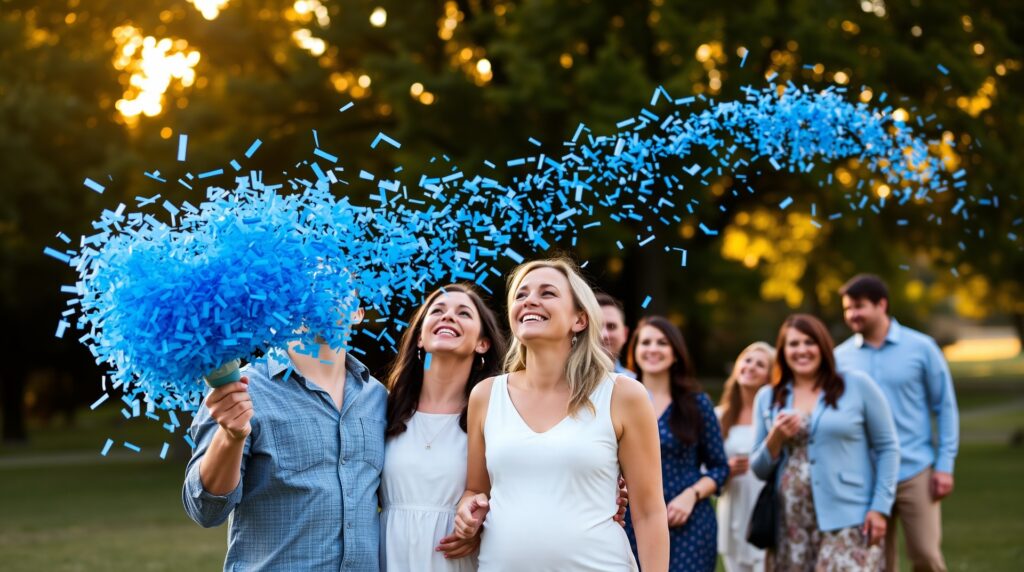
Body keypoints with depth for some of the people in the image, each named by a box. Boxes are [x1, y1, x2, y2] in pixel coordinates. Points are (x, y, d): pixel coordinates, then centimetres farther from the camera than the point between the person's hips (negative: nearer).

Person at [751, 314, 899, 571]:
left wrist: (880, 508, -6)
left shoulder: (858, 386, 1)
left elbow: (887, 447, 2)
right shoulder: (767, 398, 11)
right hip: (791, 526, 4)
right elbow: (759, 469, 13)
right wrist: (776, 438, -7)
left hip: (847, 521, -4)